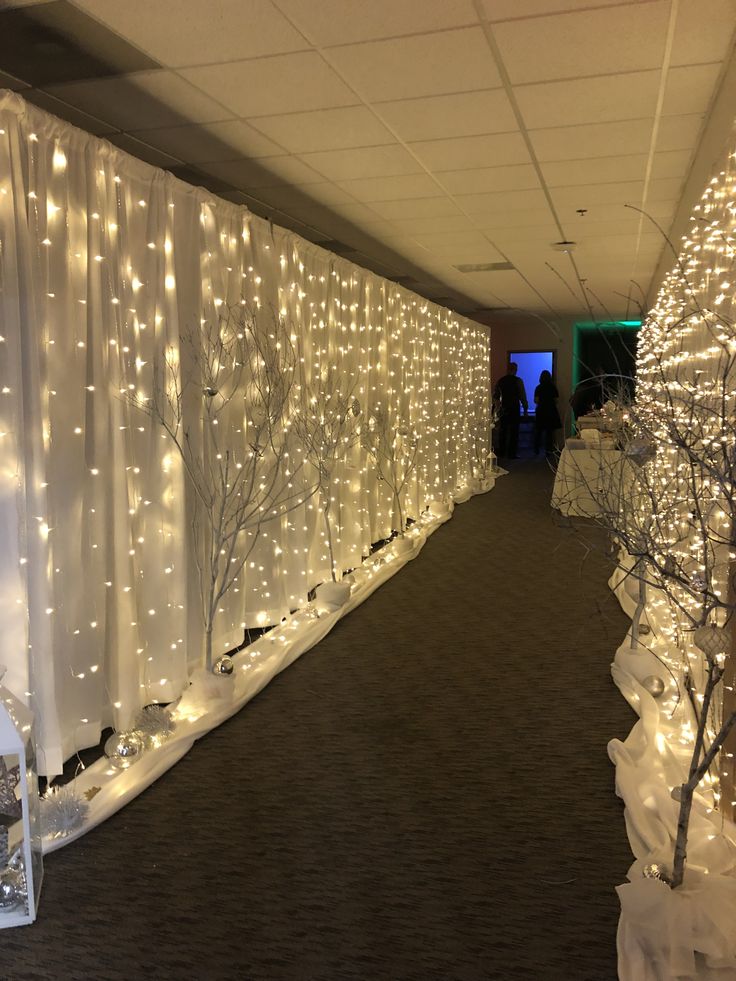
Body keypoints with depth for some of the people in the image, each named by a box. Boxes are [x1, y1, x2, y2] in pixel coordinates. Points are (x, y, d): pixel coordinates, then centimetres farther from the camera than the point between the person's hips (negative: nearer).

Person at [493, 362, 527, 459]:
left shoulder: (500, 381, 4)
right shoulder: (518, 381, -8)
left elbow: (495, 396, 11)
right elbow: (522, 396, -7)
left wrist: (498, 407, 23)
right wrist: (525, 408, 3)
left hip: (503, 410, 4)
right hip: (514, 410, -4)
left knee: (502, 431, 12)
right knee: (513, 432, 1)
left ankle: (501, 452, 17)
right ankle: (511, 454, 0)